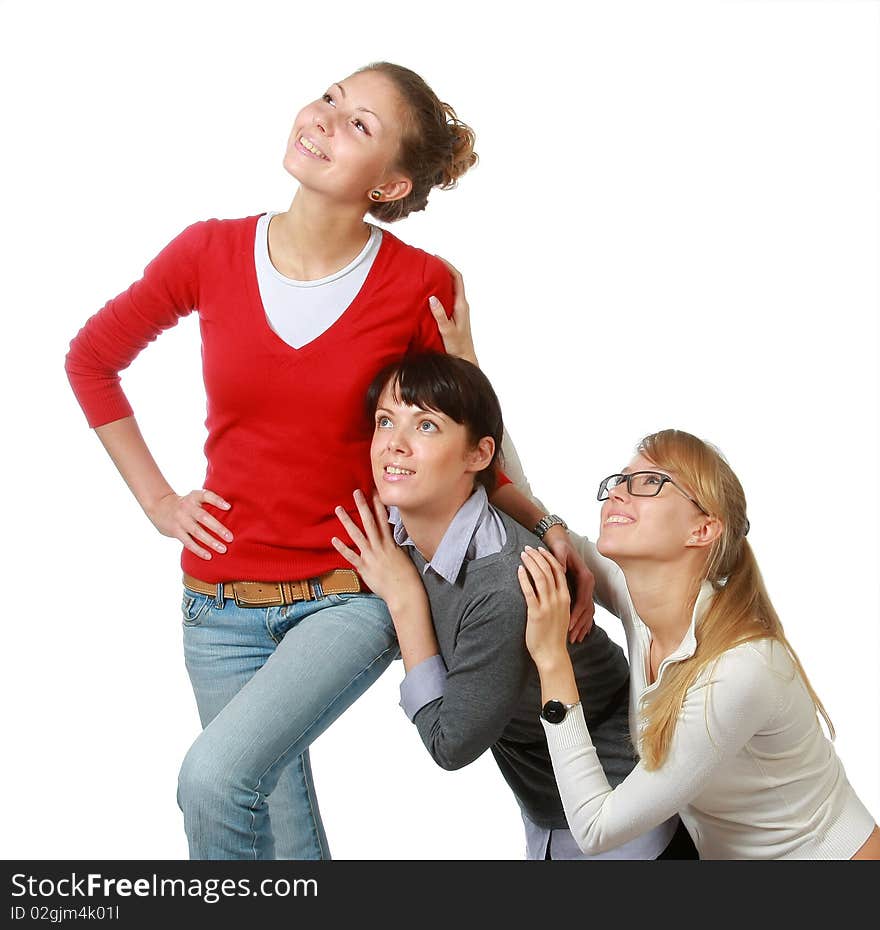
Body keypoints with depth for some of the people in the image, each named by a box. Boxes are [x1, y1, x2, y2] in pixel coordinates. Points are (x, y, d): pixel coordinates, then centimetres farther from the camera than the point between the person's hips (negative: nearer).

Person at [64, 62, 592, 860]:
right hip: (221, 604, 3)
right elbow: (92, 358, 10)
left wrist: (550, 534, -8)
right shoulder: (211, 253, -6)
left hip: (348, 597, -3)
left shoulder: (421, 287, -11)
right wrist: (156, 500, 6)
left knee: (217, 776, -25)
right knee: (290, 843, 13)